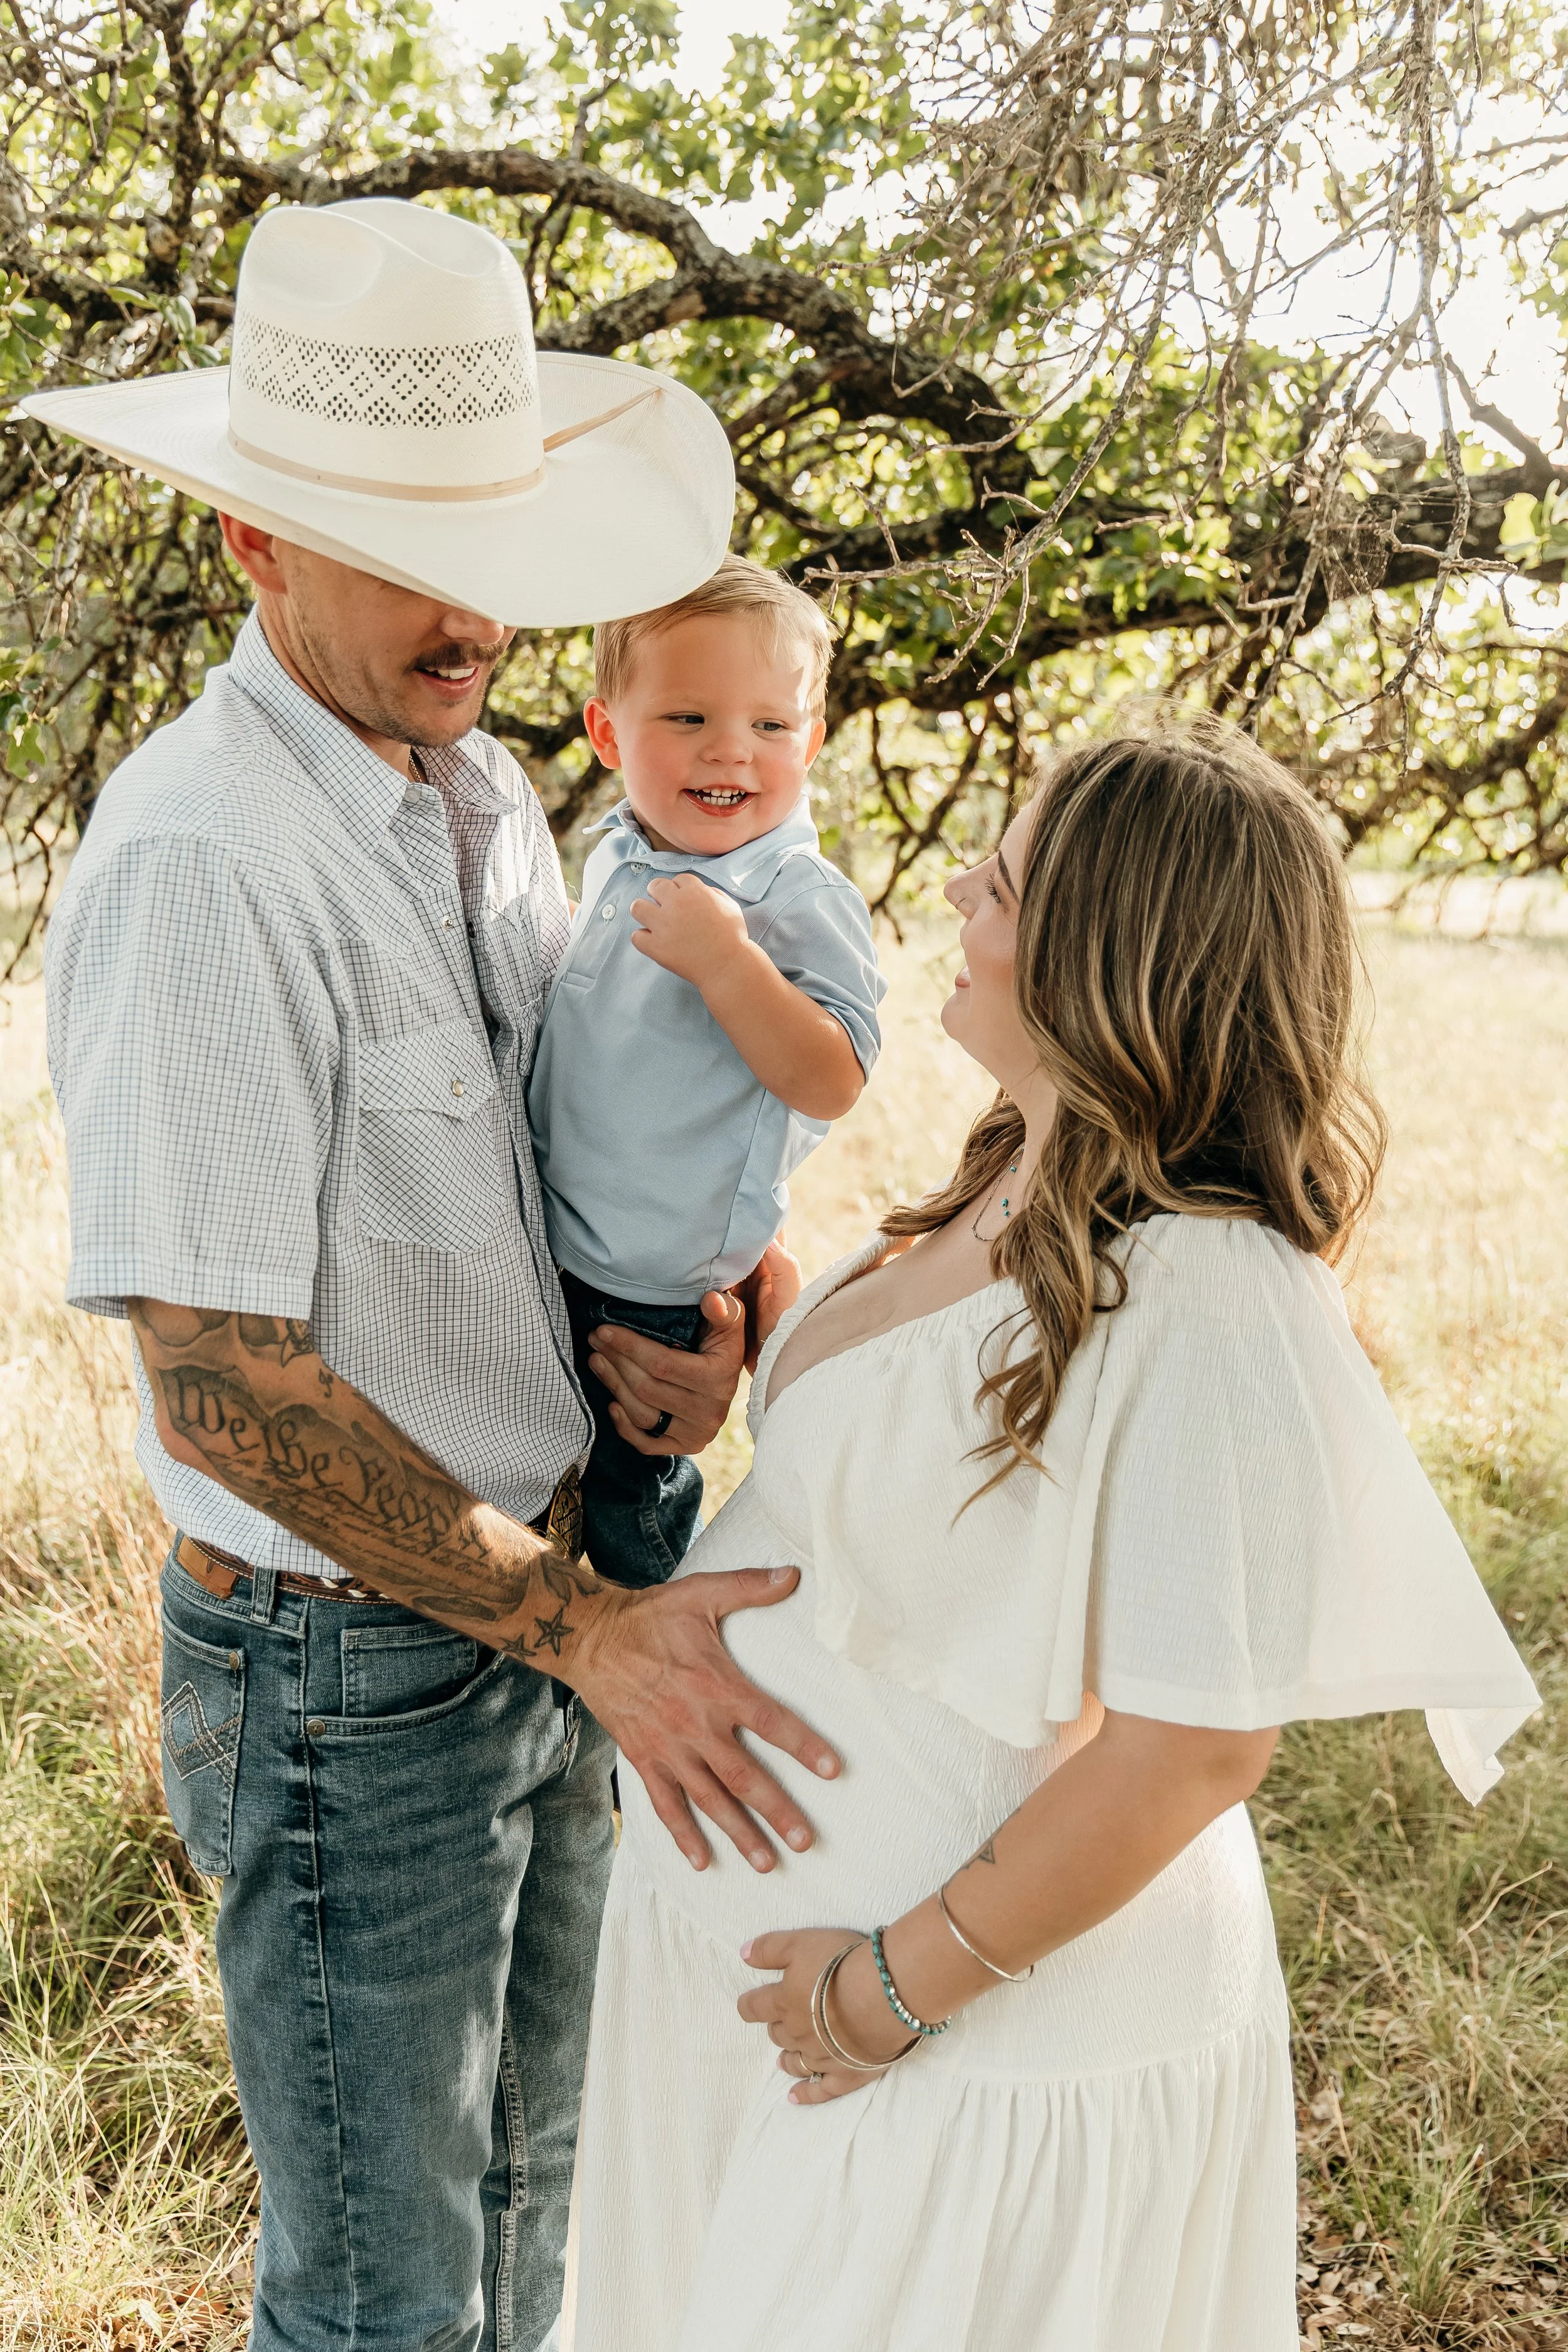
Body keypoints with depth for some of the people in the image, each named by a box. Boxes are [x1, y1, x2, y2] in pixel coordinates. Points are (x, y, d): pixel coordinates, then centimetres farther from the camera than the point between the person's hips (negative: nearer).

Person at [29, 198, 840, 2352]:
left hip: (537, 1594, 8)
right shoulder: (201, 860, -24)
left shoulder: (485, 794, 3)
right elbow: (227, 1384, -25)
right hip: (350, 1665, -7)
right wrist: (588, 1628, -23)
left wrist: (635, 1337, -7)